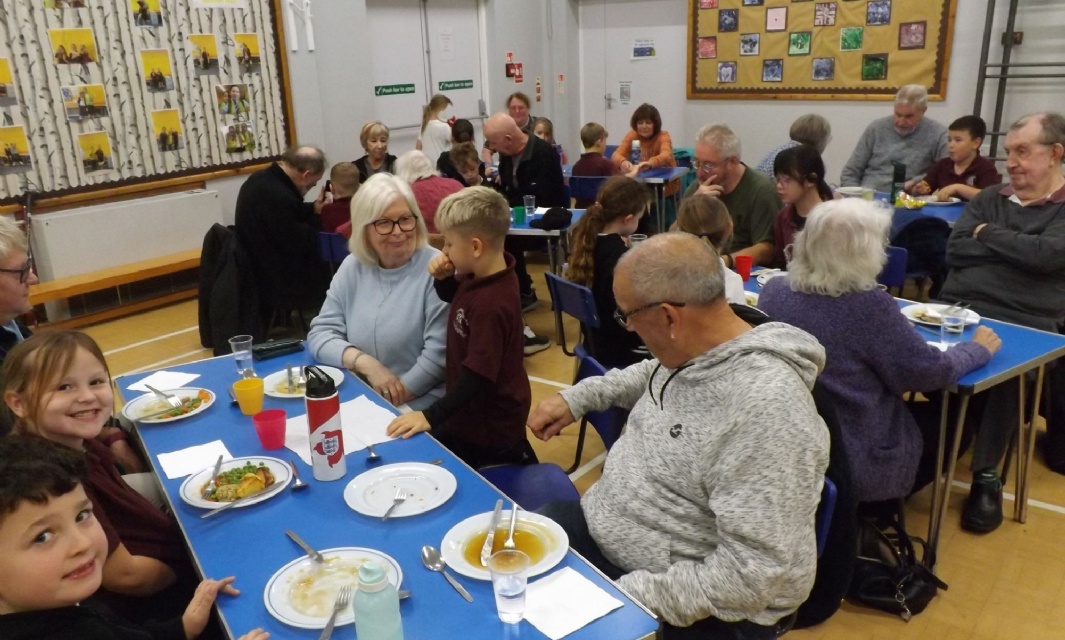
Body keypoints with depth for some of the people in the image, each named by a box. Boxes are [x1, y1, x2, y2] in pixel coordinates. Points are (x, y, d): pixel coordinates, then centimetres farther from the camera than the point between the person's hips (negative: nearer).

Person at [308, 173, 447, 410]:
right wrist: (364, 362, -11)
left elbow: (439, 352, -12)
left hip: (418, 407, -4)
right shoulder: (352, 267, 8)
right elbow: (320, 333, 6)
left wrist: (395, 399, -15)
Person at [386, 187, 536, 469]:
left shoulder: (492, 303, -33)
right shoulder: (480, 276, -5)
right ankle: (511, 459, 33)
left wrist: (431, 416, -34)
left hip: (490, 422, -9)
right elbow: (452, 297, 16)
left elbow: (478, 375, -32)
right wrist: (443, 278, -6)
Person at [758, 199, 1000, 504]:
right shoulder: (869, 304, -24)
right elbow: (929, 372, -13)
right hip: (856, 463, -6)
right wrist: (979, 348, 7)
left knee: (919, 407, 28)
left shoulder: (774, 291, -8)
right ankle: (880, 507, 31)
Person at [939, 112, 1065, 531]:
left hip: (1024, 324, -4)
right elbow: (954, 251, 6)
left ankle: (987, 476, -19)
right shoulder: (989, 200, 20)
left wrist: (987, 234, 1)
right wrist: (1018, 250, -4)